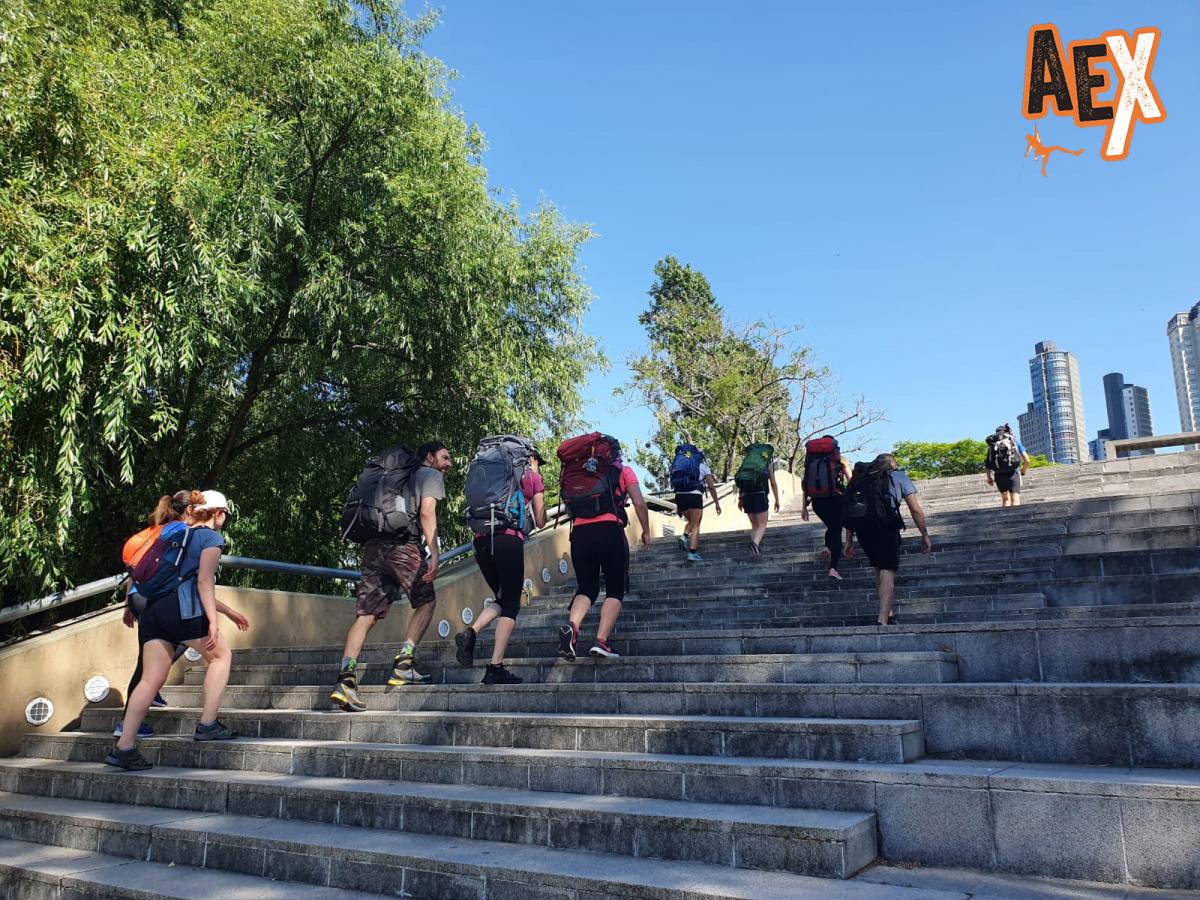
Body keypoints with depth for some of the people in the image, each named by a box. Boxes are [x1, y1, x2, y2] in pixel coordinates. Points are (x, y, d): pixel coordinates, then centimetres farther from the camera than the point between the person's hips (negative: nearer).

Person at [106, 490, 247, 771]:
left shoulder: (180, 534, 25)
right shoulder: (213, 537, 3)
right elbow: (204, 581, -8)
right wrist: (213, 621, -13)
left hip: (153, 609, 7)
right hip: (182, 608, -7)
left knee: (151, 679, 6)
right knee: (221, 655, 11)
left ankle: (124, 747, 0)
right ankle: (208, 725, 5)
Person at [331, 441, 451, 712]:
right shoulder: (432, 475, 11)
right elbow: (427, 512, -6)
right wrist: (433, 553, -11)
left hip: (373, 546, 7)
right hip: (402, 544, -7)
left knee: (366, 614, 0)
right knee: (426, 601, 11)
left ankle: (346, 678, -11)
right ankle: (404, 661, -2)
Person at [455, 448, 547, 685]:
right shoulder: (532, 476, 13)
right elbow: (540, 522, 13)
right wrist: (537, 505, 31)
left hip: (481, 539, 5)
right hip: (509, 539, -5)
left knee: (502, 599, 18)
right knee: (511, 604, 1)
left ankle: (471, 632, -8)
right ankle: (495, 668, -6)